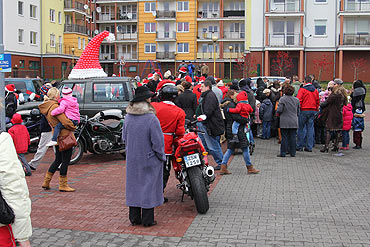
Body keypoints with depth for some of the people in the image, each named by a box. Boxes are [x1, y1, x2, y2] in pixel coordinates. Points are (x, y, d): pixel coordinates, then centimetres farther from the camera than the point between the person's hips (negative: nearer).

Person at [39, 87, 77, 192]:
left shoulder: (47, 107, 11)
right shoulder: (54, 107, -18)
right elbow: (65, 122, -22)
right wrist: (73, 127, -6)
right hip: (64, 136, -9)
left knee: (58, 159, 20)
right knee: (65, 161, 0)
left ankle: (46, 182, 24)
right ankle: (63, 185, 8)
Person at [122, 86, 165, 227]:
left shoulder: (128, 117, -1)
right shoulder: (151, 119, -19)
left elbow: (124, 137, 9)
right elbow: (157, 141, -17)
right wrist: (162, 157, -3)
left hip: (132, 159, 5)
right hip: (149, 159, -5)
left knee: (133, 185, 14)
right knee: (148, 186, 5)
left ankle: (134, 218, 23)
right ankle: (147, 220, 12)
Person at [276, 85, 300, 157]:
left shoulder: (282, 99, -8)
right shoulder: (296, 100, 6)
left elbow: (279, 110, -11)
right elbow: (298, 112, 11)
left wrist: (278, 113, 10)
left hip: (284, 122, -3)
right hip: (294, 122, 3)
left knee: (284, 138, 1)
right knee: (293, 137, 7)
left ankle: (283, 153, 4)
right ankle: (292, 153, 11)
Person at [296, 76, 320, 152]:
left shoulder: (302, 89, -7)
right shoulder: (315, 90, 10)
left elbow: (299, 100, -11)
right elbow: (318, 101, 15)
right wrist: (316, 110, 21)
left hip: (304, 110, -5)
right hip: (313, 111, 5)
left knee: (301, 128, 3)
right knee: (310, 128, 6)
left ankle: (300, 146, 6)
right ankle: (309, 147, 6)